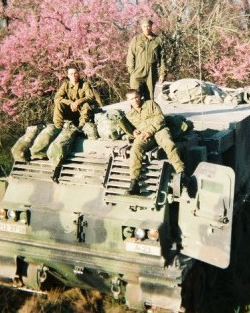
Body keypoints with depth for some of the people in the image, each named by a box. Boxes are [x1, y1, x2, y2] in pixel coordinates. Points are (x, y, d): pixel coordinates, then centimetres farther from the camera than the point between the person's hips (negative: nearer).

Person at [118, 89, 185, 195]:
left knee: (169, 144, -36)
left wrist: (150, 130, -10)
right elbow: (128, 130, 23)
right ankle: (134, 183, -40)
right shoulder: (129, 115, 28)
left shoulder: (150, 104, 18)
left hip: (159, 130, -2)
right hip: (142, 136, 2)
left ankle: (181, 173, -41)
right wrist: (134, 133, -3)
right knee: (135, 149, -32)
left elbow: (160, 118, 4)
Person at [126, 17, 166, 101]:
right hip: (138, 73, -2)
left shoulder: (158, 40, 8)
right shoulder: (136, 39, 5)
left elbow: (162, 58, 9)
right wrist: (131, 70, -7)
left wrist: (162, 73, 4)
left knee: (149, 98, 8)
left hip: (151, 74, 2)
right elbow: (130, 56, 3)